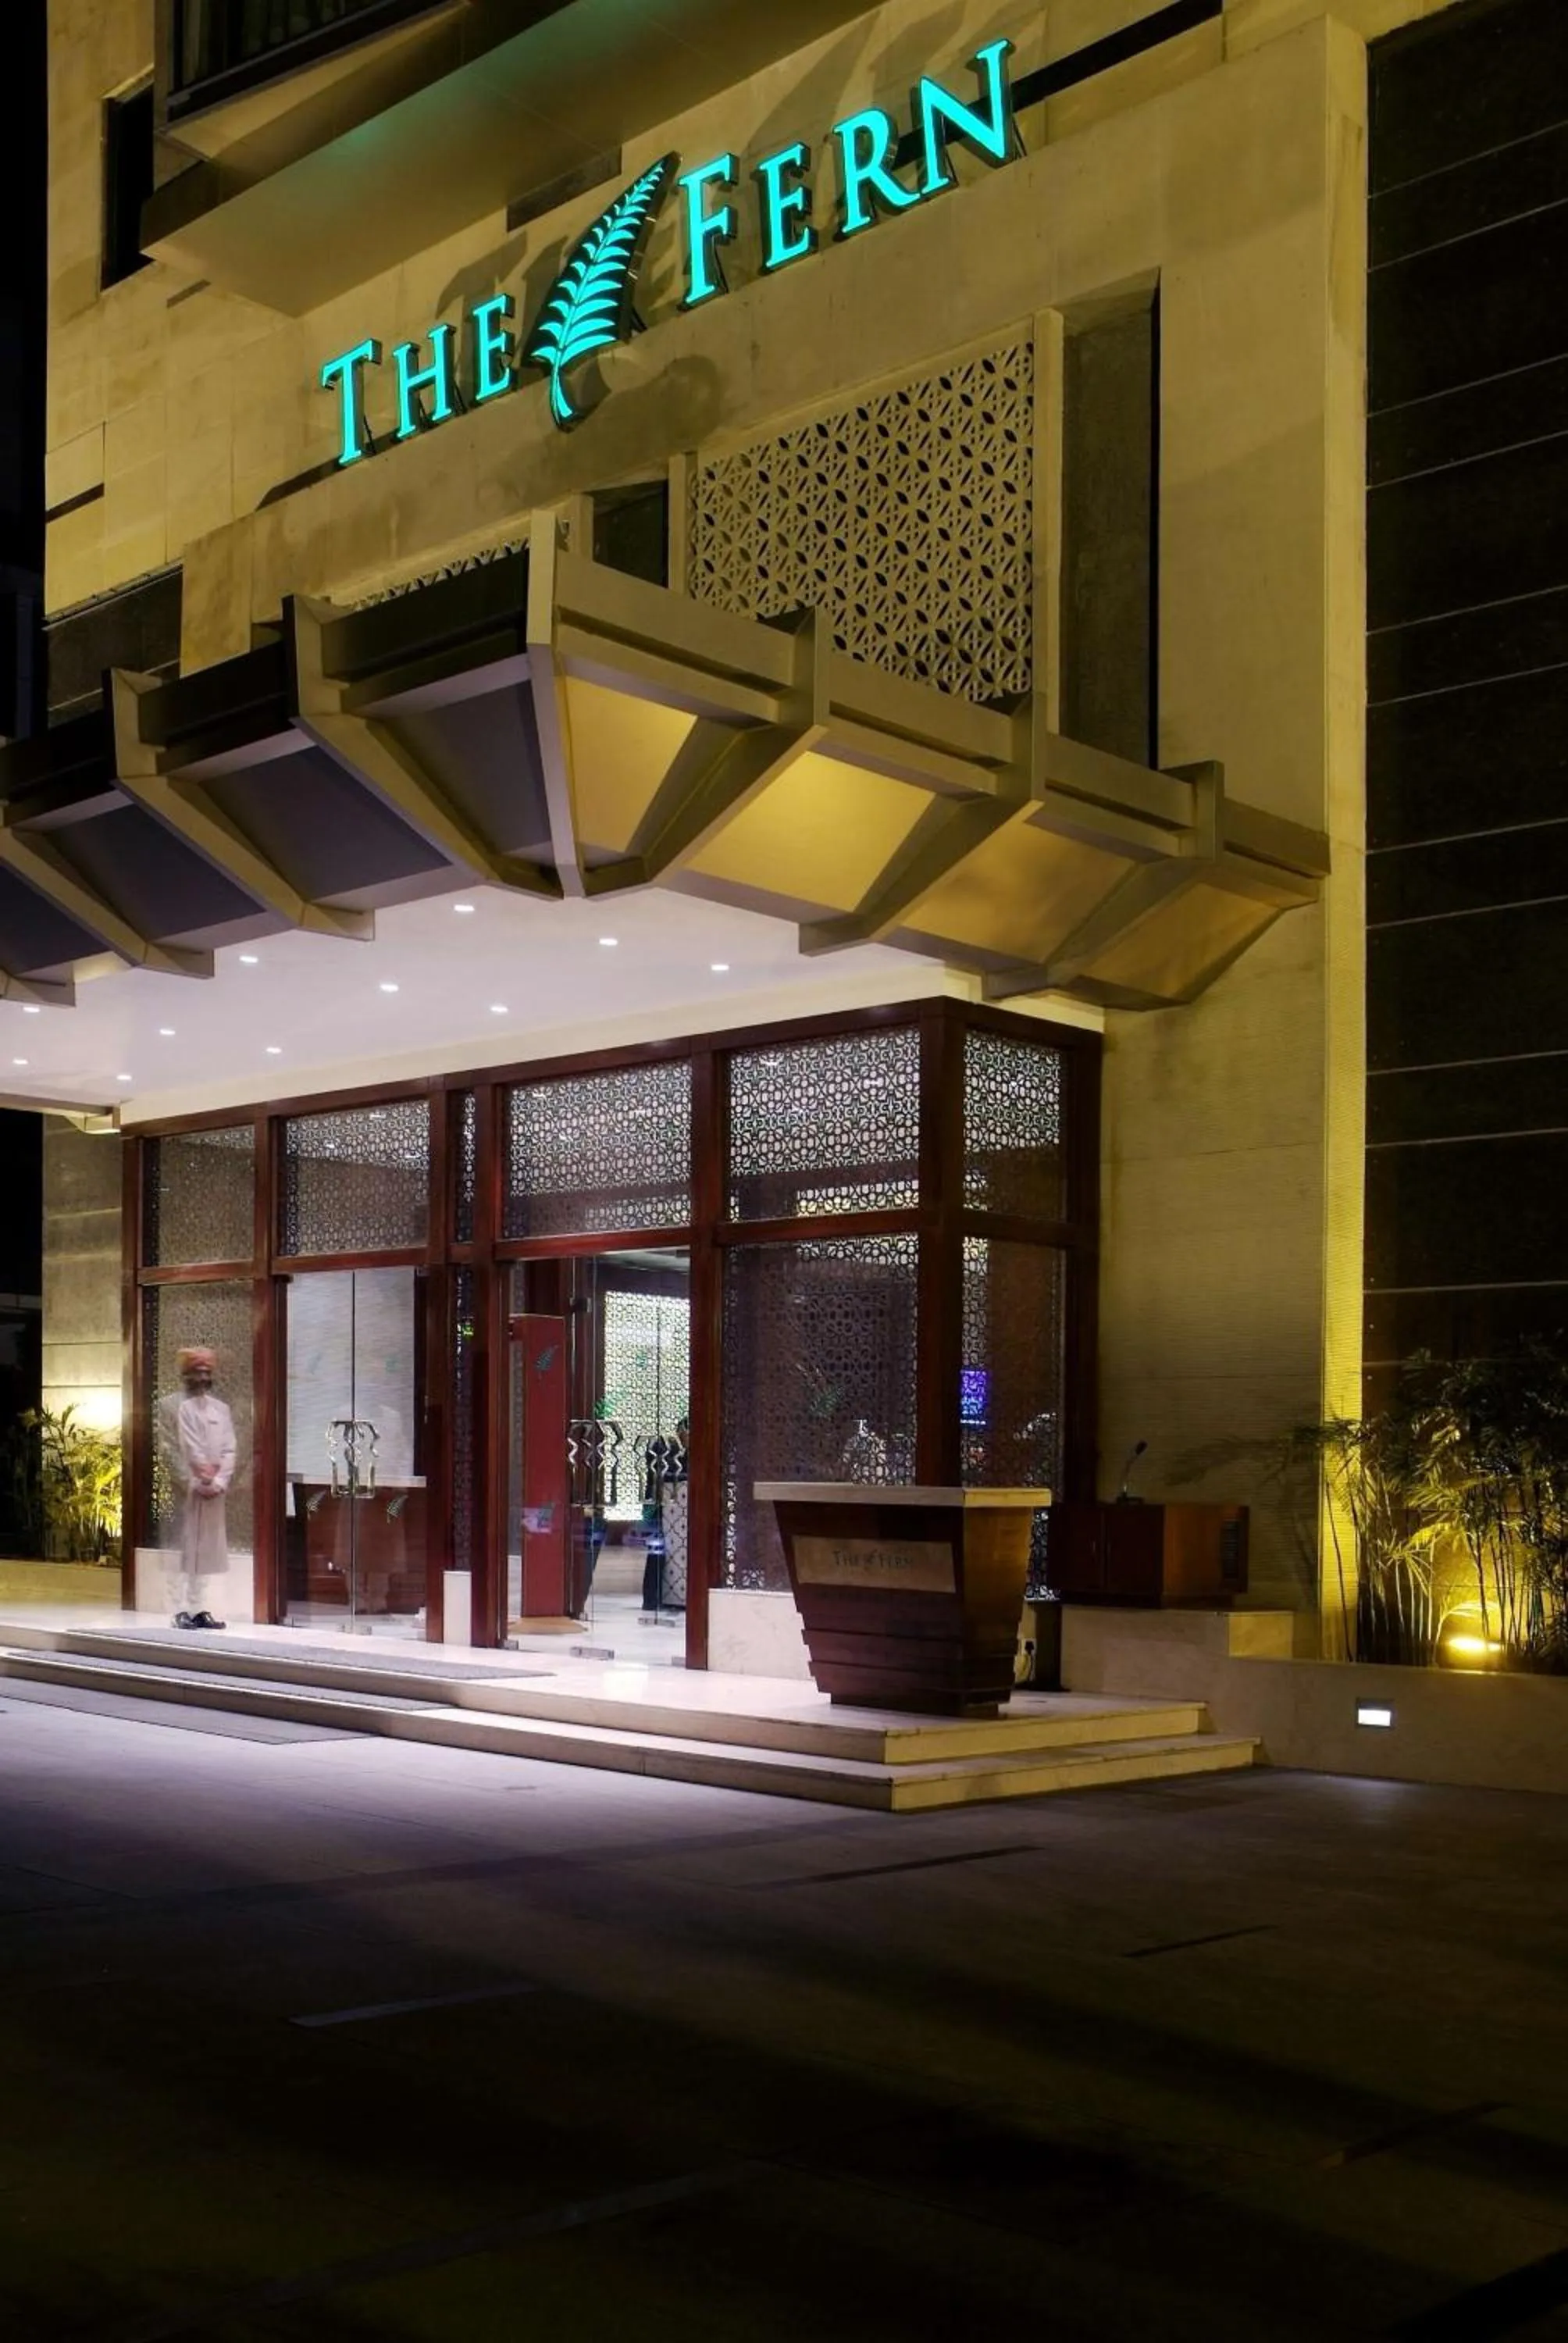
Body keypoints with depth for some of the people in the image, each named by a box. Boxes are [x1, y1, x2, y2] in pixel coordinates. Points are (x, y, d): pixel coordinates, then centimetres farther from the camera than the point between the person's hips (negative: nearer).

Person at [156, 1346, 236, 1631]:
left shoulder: (220, 1409, 14)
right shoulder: (171, 1405, 1)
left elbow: (229, 1451, 8)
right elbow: (169, 1450, -6)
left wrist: (219, 1483, -8)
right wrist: (192, 1484, -13)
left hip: (213, 1492, 5)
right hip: (183, 1490, -5)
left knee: (204, 1550, 6)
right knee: (182, 1547, -6)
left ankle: (198, 1608, 9)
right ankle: (183, 1610, -6)